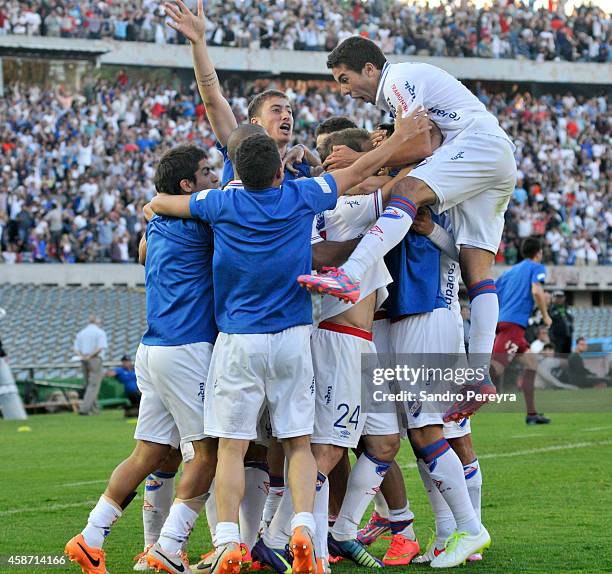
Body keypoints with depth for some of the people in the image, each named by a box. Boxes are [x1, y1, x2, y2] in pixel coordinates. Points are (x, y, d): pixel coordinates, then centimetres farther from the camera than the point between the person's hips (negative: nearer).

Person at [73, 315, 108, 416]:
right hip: (96, 360, -5)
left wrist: (83, 356, -7)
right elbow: (101, 347, -14)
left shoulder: (81, 333, 16)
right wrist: (90, 356, -10)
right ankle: (84, 408, -20)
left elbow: (76, 349, 7)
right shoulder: (100, 332, 0)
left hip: (83, 362, 6)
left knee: (89, 385, 14)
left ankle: (94, 409, 13)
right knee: (93, 385, -7)